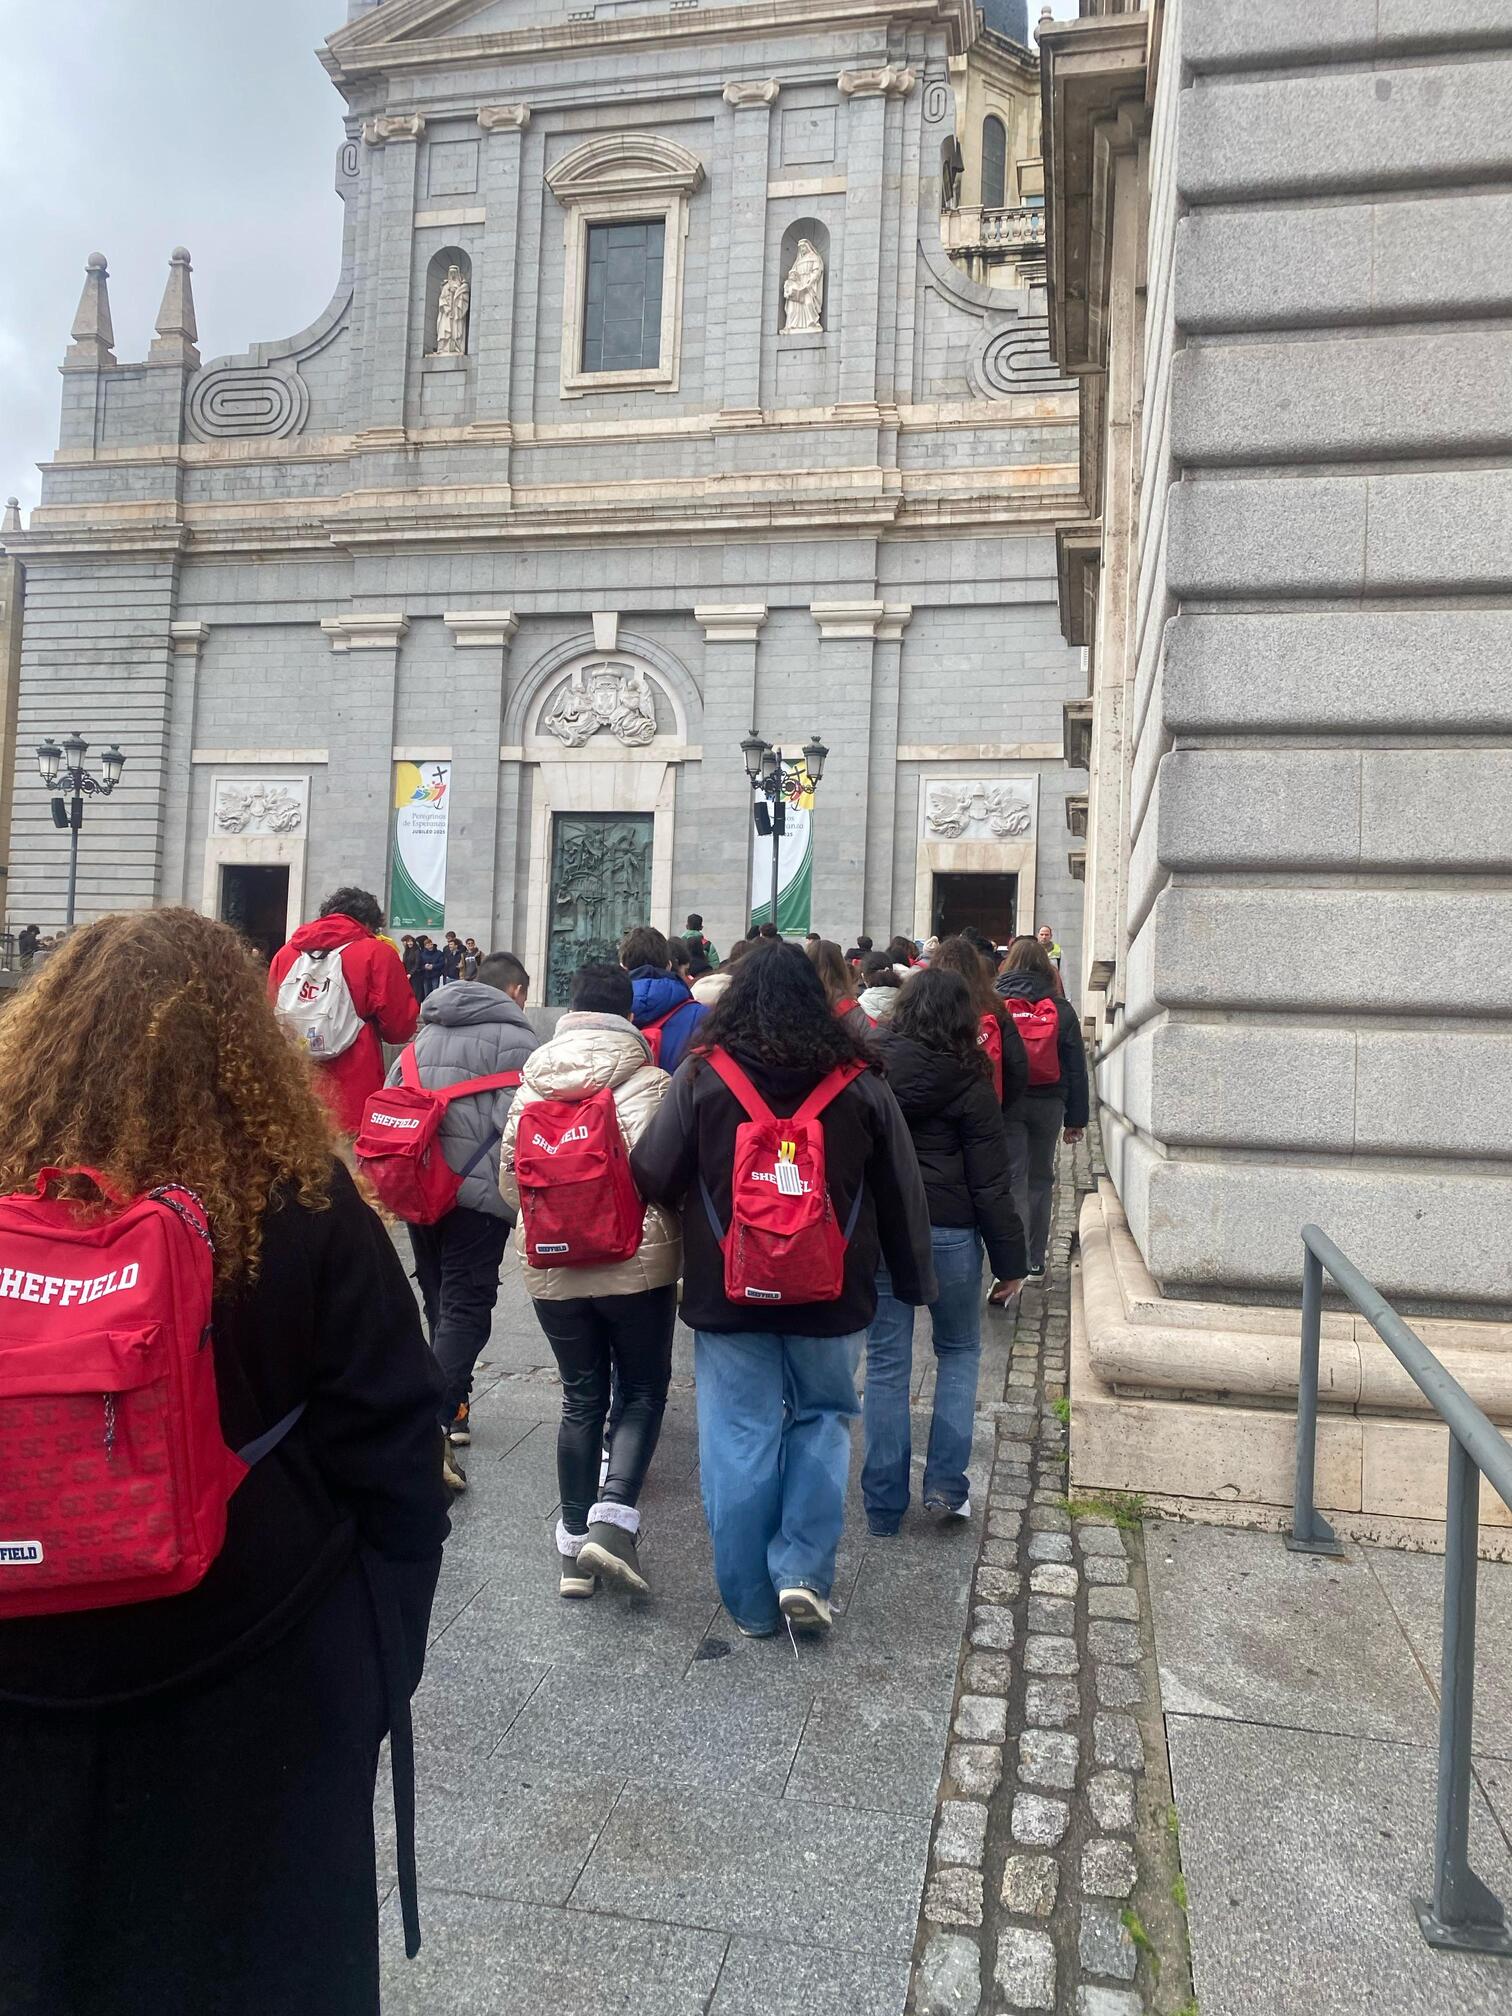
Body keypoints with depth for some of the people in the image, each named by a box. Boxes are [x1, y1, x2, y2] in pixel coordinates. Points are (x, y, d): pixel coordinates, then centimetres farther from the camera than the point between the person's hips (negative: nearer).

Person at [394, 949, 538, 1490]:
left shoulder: (426, 1031, 16)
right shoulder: (513, 1035, -6)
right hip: (477, 1189, -7)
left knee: (439, 1303, 19)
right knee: (467, 1308, -5)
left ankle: (454, 1411, 30)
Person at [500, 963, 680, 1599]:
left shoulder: (532, 1083, 3)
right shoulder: (648, 1083, -12)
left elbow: (509, 1178, 7)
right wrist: (672, 1238, 0)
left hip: (552, 1267, 4)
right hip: (637, 1261, -4)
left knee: (581, 1398, 14)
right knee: (643, 1392, 11)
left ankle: (574, 1545, 18)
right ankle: (612, 1519, -5)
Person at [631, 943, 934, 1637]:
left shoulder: (701, 1077, -8)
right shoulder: (859, 1082, -3)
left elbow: (651, 1177, -4)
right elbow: (902, 1195, 3)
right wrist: (914, 1282, 14)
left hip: (727, 1294, -1)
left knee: (740, 1442, 8)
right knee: (822, 1420, 20)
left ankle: (752, 1604, 20)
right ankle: (803, 1571, 11)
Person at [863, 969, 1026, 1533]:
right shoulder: (967, 1081, -7)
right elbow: (990, 1180, -6)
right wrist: (1009, 1261, 0)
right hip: (948, 1232, -2)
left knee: (886, 1364, 9)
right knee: (959, 1350, 19)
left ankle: (883, 1504, 16)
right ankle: (946, 1483, 11)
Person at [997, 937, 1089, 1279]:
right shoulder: (1061, 1008, 2)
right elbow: (1076, 1067, 3)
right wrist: (1077, 1118, 8)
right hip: (1048, 1103, 2)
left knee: (1012, 1181, -1)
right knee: (1040, 1179, 15)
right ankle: (1035, 1261, 22)